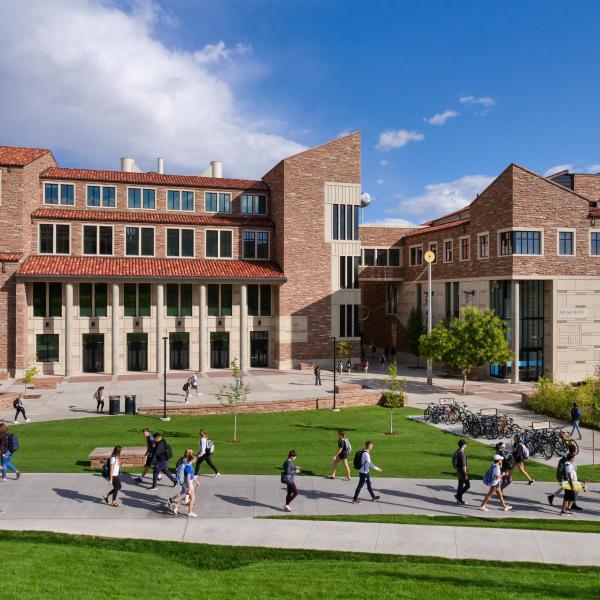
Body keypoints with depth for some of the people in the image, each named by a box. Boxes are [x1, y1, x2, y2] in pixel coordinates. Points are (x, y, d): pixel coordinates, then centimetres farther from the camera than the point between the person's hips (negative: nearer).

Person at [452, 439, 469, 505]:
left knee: (460, 485, 14)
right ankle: (458, 495, 1)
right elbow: (463, 465, -24)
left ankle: (459, 500, 18)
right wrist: (465, 474, -20)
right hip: (462, 472, -9)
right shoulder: (462, 453, -24)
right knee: (467, 485, 1)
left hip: (458, 471, 9)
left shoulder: (457, 452, 7)